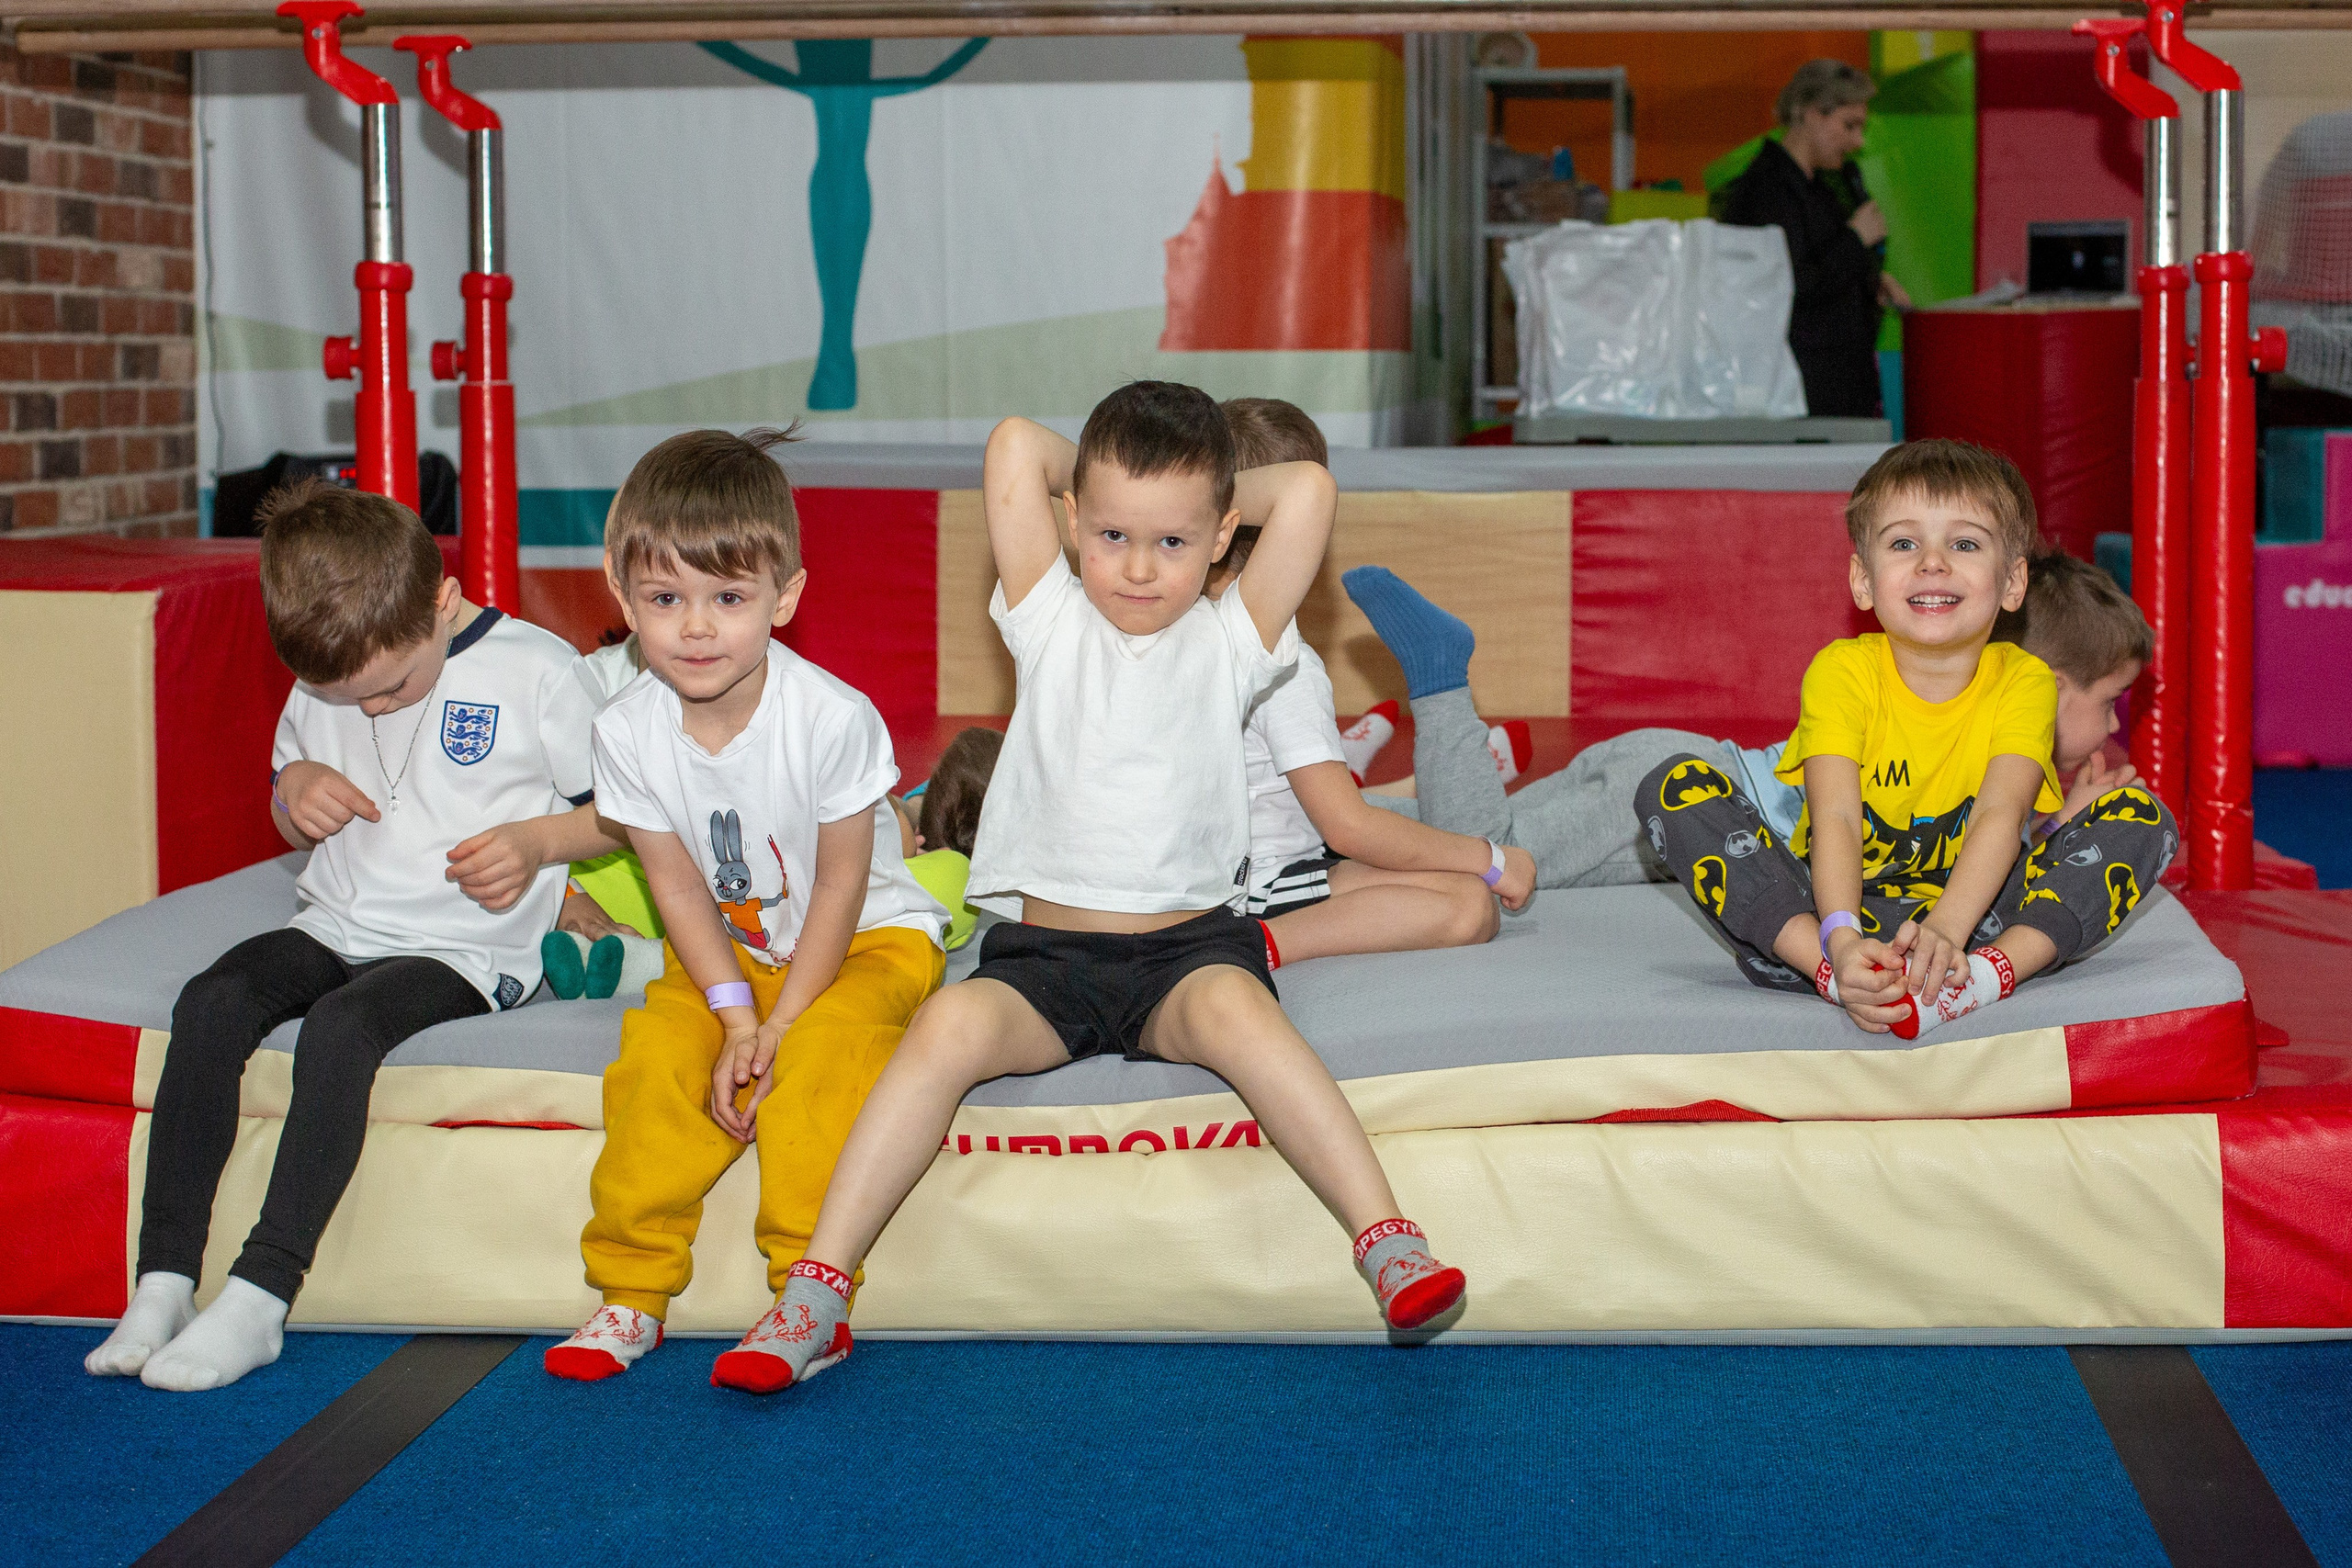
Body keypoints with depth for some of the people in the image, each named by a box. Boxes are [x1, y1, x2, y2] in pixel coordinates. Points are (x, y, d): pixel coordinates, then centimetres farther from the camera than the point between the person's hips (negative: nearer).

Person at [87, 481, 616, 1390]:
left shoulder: (535, 671, -6)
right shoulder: (318, 686, 10)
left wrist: (534, 842, -16)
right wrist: (293, 789, 0)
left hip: (466, 947, -5)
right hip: (335, 928, 5)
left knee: (339, 1026, -34)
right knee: (211, 1001, -24)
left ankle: (258, 1299, -34)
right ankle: (163, 1281, -25)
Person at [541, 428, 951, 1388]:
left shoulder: (833, 719, -26)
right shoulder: (627, 734, -14)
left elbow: (839, 886, -17)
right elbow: (679, 887, -7)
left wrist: (781, 1025, -19)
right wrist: (736, 1018, -16)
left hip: (868, 941, -4)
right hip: (726, 953, 4)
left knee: (824, 1056, -30)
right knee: (657, 1053, -20)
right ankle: (633, 1290, -7)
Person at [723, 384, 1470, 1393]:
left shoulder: (1230, 642, 6)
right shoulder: (1051, 624, 7)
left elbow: (1307, 489, -6)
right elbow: (1015, 446, -2)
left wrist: (1210, 500, 10)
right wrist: (1104, 487, 14)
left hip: (1189, 945, 0)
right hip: (1045, 949, 1)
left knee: (1235, 1010, -34)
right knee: (952, 1024, -29)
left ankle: (1388, 1241, -36)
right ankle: (816, 1290, -27)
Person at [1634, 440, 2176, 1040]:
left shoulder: (2022, 681, -5)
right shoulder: (1842, 670, -8)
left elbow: (2000, 815, -20)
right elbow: (1837, 818, -21)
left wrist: (1944, 931, -40)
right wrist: (1841, 940, -41)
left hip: (1971, 916, 1)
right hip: (1838, 907, -1)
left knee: (2141, 817, -18)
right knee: (1676, 786, -21)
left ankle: (1985, 973, -40)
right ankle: (1828, 968, -39)